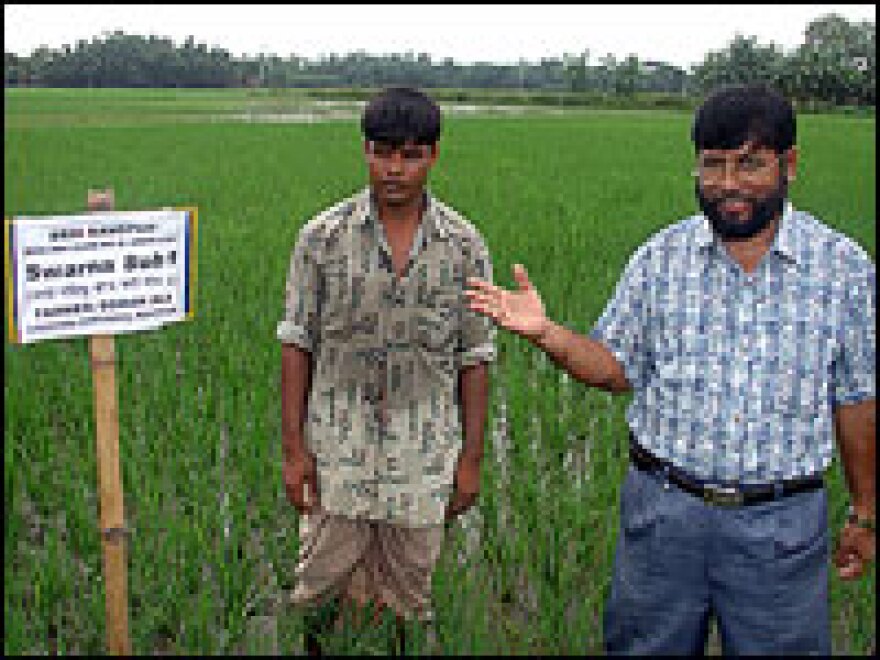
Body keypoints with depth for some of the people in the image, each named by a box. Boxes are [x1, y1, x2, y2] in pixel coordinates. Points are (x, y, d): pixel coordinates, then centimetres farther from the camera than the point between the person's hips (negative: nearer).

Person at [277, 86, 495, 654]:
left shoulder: (465, 246, -1)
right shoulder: (323, 237, -3)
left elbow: (475, 357, 3)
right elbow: (297, 344, 0)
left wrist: (471, 458, 2)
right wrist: (294, 448, -4)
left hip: (423, 459, 1)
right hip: (338, 453, 0)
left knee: (406, 604, 12)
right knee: (323, 591, 6)